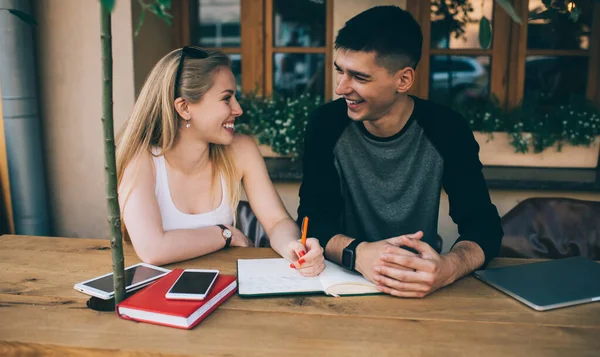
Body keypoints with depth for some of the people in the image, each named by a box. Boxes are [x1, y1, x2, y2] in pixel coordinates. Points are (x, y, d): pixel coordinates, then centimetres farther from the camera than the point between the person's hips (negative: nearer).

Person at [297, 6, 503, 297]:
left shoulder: (447, 130, -12)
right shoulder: (326, 123, -10)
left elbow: (484, 226, -13)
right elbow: (314, 216, -13)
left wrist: (447, 269, -34)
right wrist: (357, 253, -34)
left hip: (420, 287, 1)